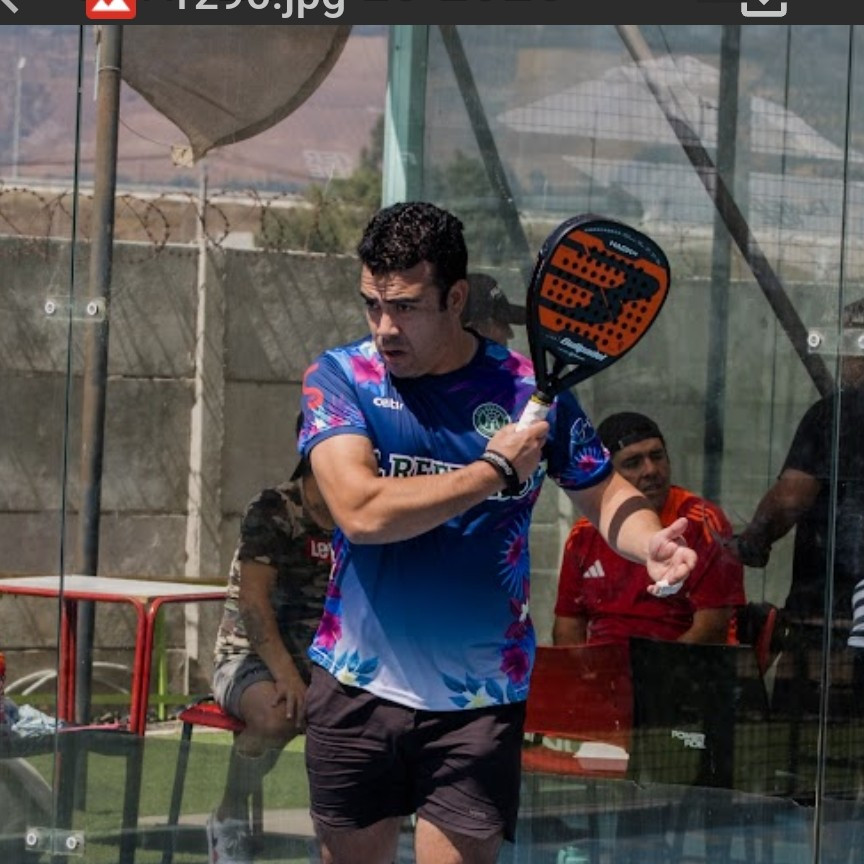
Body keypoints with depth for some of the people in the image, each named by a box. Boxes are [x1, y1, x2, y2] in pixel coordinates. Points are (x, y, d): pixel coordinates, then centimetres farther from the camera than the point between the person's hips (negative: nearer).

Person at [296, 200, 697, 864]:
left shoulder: (529, 390, -3)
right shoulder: (339, 378, -5)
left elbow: (606, 493, 9)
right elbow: (361, 512, -20)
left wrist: (651, 543, -14)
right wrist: (496, 471, -15)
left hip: (479, 705, -1)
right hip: (357, 687, 1)